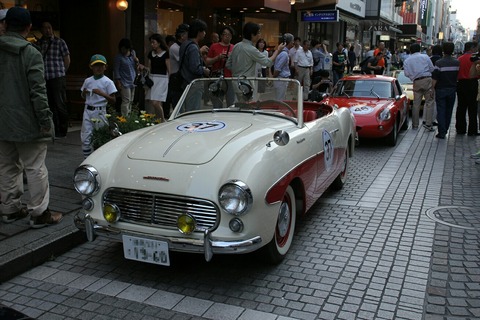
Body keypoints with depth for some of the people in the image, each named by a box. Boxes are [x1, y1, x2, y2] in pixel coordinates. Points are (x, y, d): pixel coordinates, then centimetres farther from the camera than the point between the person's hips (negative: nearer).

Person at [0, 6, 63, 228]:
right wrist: (45, 120, -12)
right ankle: (39, 213, 6)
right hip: (26, 124, -6)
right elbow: (38, 91, -18)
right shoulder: (31, 53, -14)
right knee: (35, 168, 1)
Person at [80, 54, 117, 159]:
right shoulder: (88, 81, 9)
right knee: (85, 137, 1)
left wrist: (102, 93, -22)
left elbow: (113, 100, -9)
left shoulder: (108, 82, -4)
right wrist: (84, 93, 0)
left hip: (100, 112, -4)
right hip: (88, 111, 4)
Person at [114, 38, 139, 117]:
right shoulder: (119, 57, -10)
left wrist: (137, 62, -4)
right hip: (124, 82, -6)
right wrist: (118, 82, -13)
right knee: (126, 101, -10)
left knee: (131, 101, 12)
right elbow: (116, 70, -8)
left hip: (132, 81, 6)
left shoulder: (133, 52, 7)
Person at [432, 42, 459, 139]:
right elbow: (458, 76, 8)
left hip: (441, 90, -4)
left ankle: (442, 133, -3)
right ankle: (445, 130, 22)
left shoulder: (439, 63, -14)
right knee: (449, 111, 13)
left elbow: (435, 79, -13)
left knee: (441, 111, -1)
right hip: (452, 90, 4)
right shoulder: (457, 63, 0)